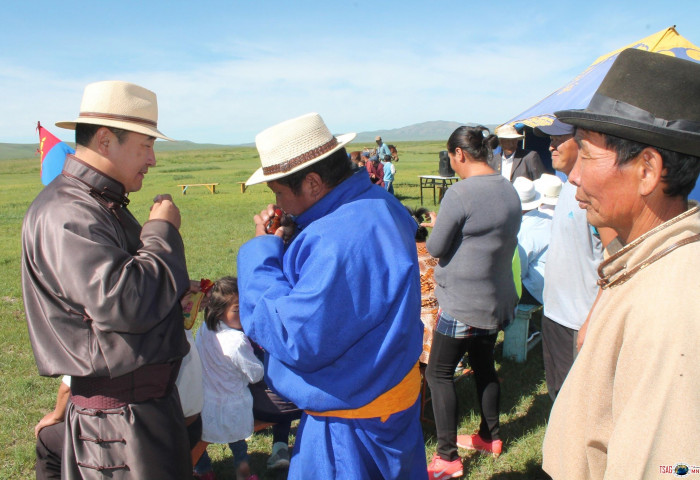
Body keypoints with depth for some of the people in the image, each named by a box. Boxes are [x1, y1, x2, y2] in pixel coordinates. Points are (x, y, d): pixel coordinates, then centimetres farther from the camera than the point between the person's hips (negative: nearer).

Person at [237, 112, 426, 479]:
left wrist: (263, 251, -22)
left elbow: (297, 341, -31)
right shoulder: (375, 204, 1)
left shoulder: (340, 241, -33)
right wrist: (289, 240, -5)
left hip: (354, 415, -10)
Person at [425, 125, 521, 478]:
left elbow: (435, 248, -15)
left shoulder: (460, 193, -21)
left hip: (463, 305, -8)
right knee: (484, 366, 22)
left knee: (439, 374, 4)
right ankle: (490, 436, 37)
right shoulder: (509, 190, 5)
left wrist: (437, 226, 5)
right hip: (497, 300, 8)